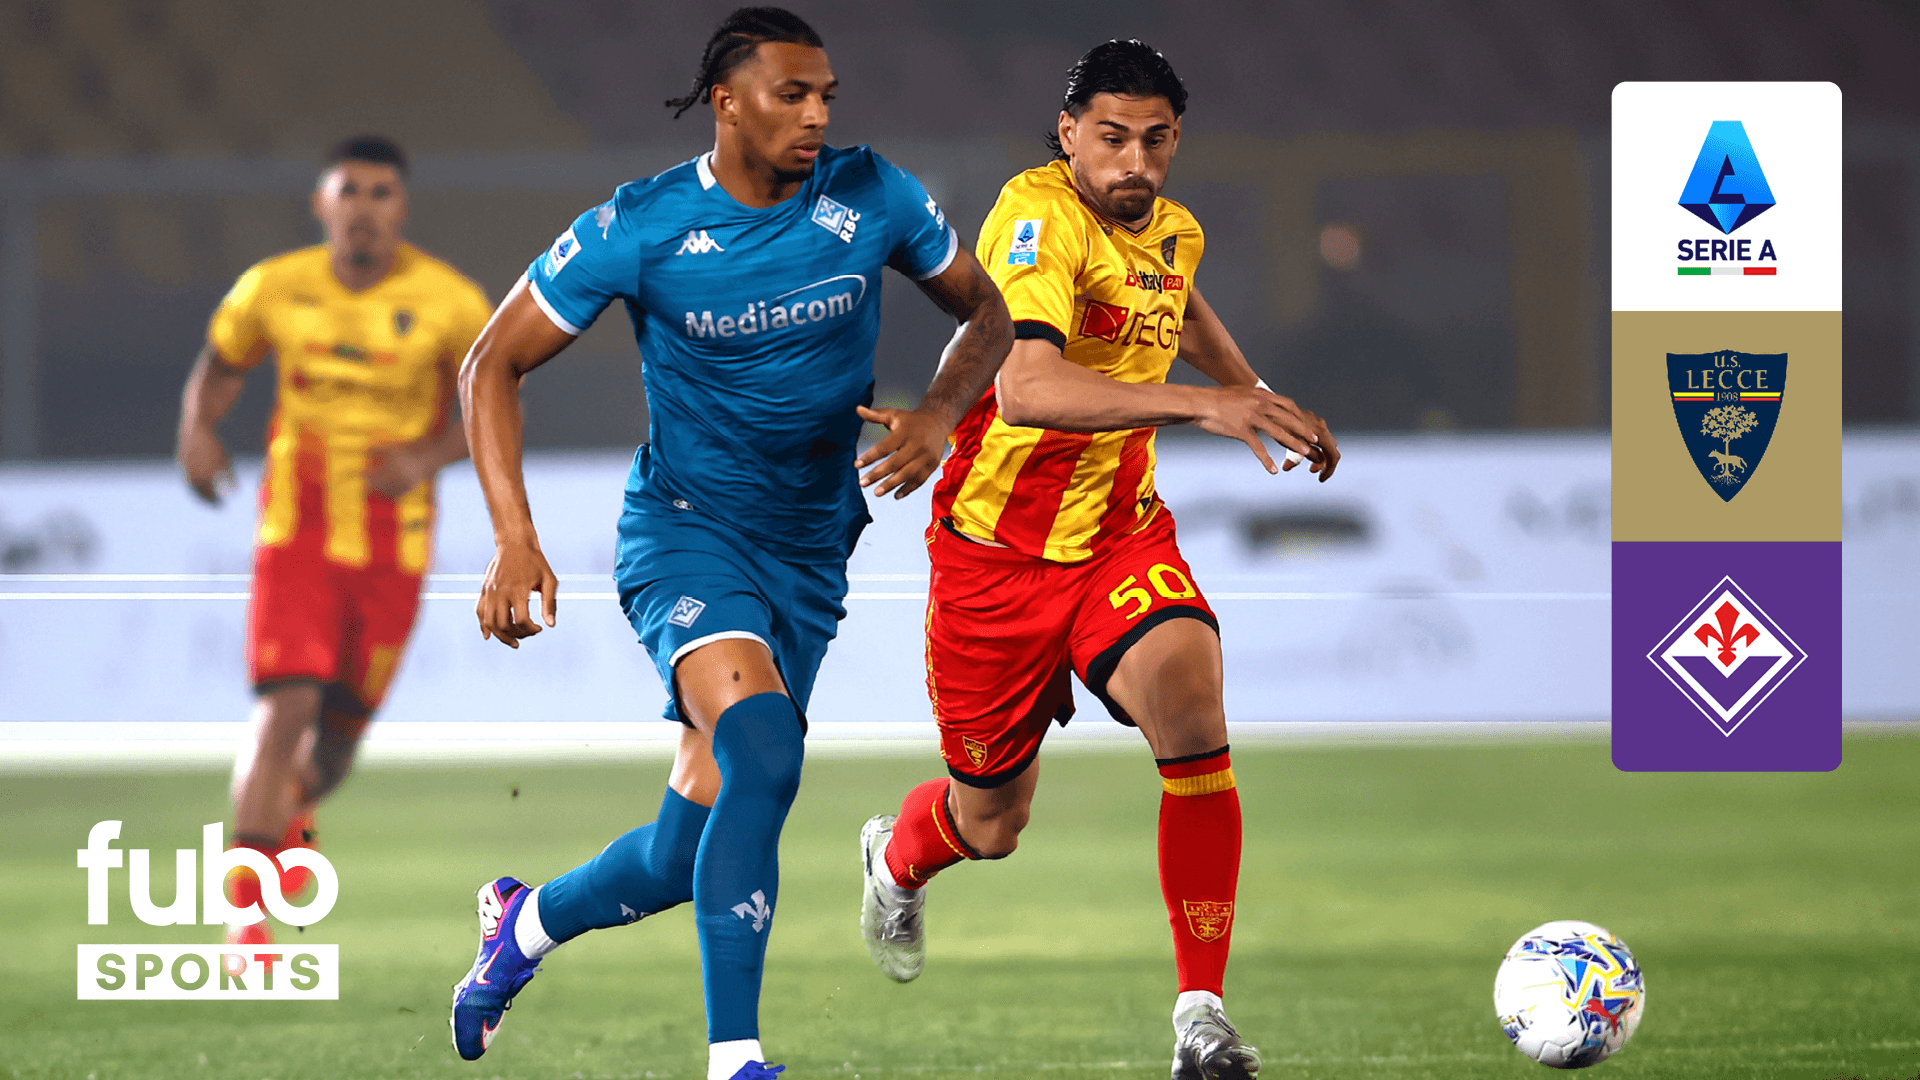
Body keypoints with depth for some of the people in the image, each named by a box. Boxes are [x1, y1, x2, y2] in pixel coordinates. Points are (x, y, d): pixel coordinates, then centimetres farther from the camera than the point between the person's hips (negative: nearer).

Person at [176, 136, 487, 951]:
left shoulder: (448, 303, -6)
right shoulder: (274, 289, -2)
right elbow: (220, 367, 14)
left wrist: (429, 456, -17)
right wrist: (198, 431, -7)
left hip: (392, 547, 1)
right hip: (296, 537, -1)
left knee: (340, 730, 9)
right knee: (286, 706, -17)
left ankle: (296, 811, 47)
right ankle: (244, 909, -13)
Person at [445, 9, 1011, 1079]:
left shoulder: (872, 198, -5)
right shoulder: (641, 227, -12)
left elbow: (986, 315, 10)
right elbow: (494, 364, -5)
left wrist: (940, 417, -11)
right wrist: (514, 537, -16)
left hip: (811, 553, 4)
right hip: (686, 531, -4)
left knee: (693, 848, 5)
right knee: (763, 752, -31)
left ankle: (527, 920, 38)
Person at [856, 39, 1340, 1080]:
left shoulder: (1174, 233, 2)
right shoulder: (1038, 216, -22)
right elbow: (1026, 387, -41)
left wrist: (1261, 400, 26)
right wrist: (1201, 403, -50)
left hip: (1122, 535, 4)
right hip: (996, 553, -4)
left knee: (1192, 713, -26)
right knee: (990, 824, 10)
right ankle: (898, 858, 51)